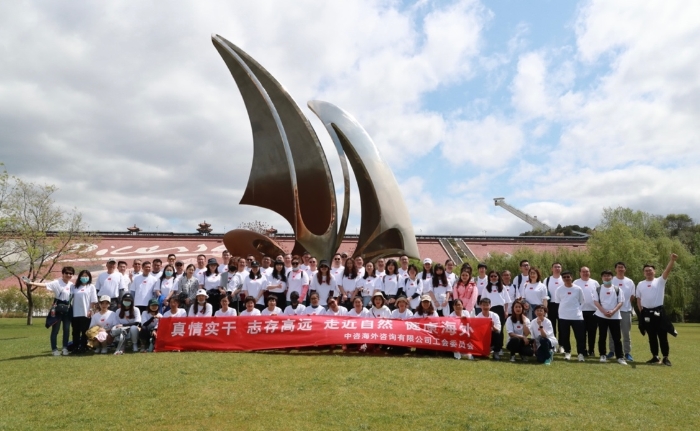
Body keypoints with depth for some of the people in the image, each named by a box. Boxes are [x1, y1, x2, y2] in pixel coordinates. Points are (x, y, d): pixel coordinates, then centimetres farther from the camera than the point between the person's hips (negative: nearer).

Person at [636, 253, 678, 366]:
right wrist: (641, 312, 5)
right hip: (646, 312, 3)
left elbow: (667, 270, -15)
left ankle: (665, 358, 11)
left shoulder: (660, 281, 2)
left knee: (662, 336, 1)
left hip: (658, 311, -3)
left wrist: (672, 260, -31)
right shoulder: (640, 284, 10)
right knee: (652, 336, 11)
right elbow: (638, 299, 12)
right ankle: (655, 357, 20)